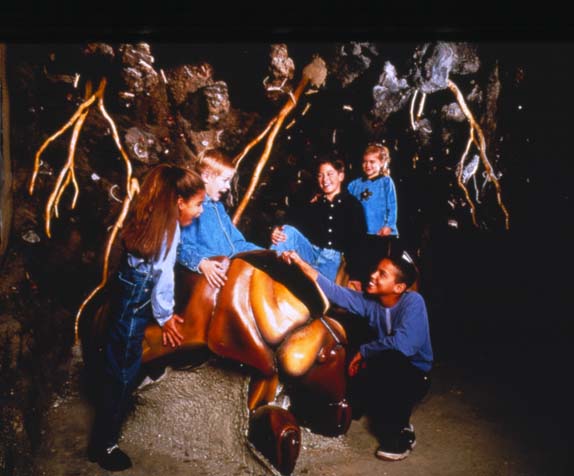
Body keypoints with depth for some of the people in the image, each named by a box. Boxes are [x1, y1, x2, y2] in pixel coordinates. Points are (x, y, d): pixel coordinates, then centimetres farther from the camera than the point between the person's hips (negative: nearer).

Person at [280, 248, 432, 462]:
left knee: (389, 358, -35)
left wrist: (363, 352, -23)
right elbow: (334, 292, -9)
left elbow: (403, 344, -36)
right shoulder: (369, 301, -7)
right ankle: (391, 418, 9)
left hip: (414, 376, -5)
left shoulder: (413, 302, -23)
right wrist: (301, 263, -18)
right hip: (386, 374, 5)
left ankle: (401, 432, -13)